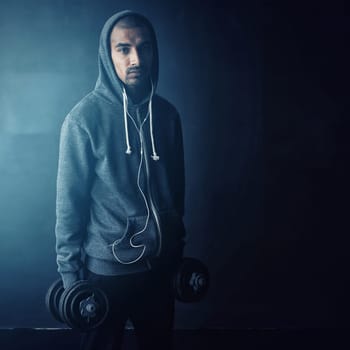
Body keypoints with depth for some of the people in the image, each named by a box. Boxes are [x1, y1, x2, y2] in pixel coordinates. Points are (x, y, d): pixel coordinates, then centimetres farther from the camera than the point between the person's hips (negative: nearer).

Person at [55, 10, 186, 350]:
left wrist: (178, 248, 14)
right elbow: (69, 200, -11)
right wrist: (69, 270, -9)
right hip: (107, 267, -4)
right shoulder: (85, 118, -14)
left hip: (160, 262, 5)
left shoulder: (166, 114, 1)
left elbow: (176, 188, 9)